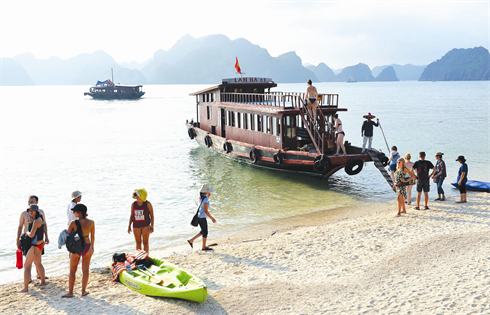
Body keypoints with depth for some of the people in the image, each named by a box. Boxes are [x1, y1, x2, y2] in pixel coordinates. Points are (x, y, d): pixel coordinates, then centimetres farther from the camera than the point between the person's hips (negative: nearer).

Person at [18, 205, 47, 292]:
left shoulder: (36, 221, -22)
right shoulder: (40, 219, 7)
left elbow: (31, 235, -27)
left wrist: (27, 232, -7)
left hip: (36, 246, -10)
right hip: (39, 243, 10)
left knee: (27, 265, -6)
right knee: (38, 264, 25)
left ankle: (26, 288, -6)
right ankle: (43, 281, 40)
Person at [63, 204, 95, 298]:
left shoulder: (74, 223, -18)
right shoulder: (91, 222, -9)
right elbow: (93, 237, 1)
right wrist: (92, 247, 15)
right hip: (87, 247, 2)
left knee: (72, 271, 12)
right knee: (85, 270, 13)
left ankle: (70, 292, 17)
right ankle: (83, 291, 19)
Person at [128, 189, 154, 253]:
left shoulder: (148, 204, -7)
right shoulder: (133, 204, 3)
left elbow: (152, 215, -4)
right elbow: (131, 216, 12)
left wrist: (152, 226, -10)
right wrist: (129, 226, 8)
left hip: (145, 226, -3)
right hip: (136, 226, 3)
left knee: (145, 243, -1)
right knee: (138, 243, 9)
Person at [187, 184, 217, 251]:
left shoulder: (201, 197, 4)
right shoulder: (205, 199, -23)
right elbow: (206, 211, -24)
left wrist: (208, 196, 9)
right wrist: (212, 218, -17)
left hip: (199, 216, 9)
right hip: (202, 218, -9)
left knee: (203, 232, 22)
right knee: (205, 232, 7)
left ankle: (191, 240, 26)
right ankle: (204, 247, 21)